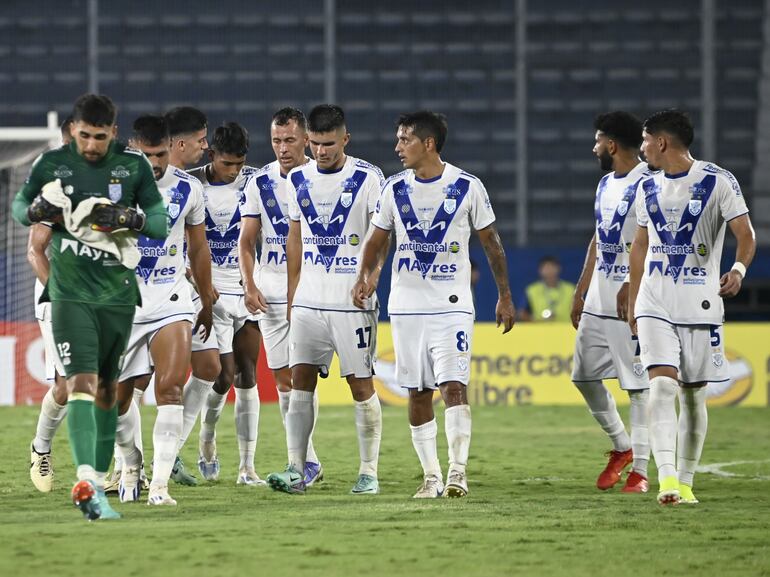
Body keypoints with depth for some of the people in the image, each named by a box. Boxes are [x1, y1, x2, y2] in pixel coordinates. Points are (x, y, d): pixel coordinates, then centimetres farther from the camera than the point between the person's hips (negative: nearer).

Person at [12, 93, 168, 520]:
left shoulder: (134, 165, 1)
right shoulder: (52, 164, -1)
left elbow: (163, 224, 4)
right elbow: (19, 206, 13)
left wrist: (133, 219, -17)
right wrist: (37, 210, -11)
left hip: (117, 293, 3)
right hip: (70, 293, -2)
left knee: (107, 389, 11)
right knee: (81, 383, -17)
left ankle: (99, 480, 23)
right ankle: (86, 481, -28)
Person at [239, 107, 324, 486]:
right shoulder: (260, 183, 6)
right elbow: (246, 242, 9)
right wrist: (249, 286, -5)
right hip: (272, 292, 4)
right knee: (282, 379, 6)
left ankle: (302, 463, -13)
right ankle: (309, 461, 15)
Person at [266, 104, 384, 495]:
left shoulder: (367, 178, -5)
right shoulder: (298, 180, 9)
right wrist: (291, 295, 15)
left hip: (353, 301, -4)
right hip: (308, 299, 4)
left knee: (361, 385, -1)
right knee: (300, 380, -3)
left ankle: (369, 473, 5)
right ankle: (296, 470, -3)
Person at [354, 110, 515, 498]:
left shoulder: (467, 187, -4)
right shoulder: (395, 189, 4)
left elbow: (490, 242, 4)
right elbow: (376, 239, 14)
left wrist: (504, 296, 6)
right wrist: (365, 275, -5)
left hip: (451, 305, -3)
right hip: (406, 305, 4)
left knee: (454, 387, -15)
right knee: (418, 394, 5)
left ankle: (458, 472, -13)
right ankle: (431, 477, 13)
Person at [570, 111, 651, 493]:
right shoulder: (606, 185, 16)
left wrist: (630, 287, -26)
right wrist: (580, 292, 20)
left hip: (630, 302, -9)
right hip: (597, 301, 9)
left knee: (637, 384, -4)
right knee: (584, 375, 11)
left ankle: (639, 469, 0)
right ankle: (621, 446, 26)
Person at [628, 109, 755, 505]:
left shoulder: (718, 181, -5)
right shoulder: (648, 187, 11)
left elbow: (745, 234, -9)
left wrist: (739, 269, -28)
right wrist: (632, 303, 21)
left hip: (700, 303, -2)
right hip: (655, 304, 2)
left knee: (694, 396, 4)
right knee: (662, 384, -15)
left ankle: (685, 482, 14)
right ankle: (666, 477, -24)